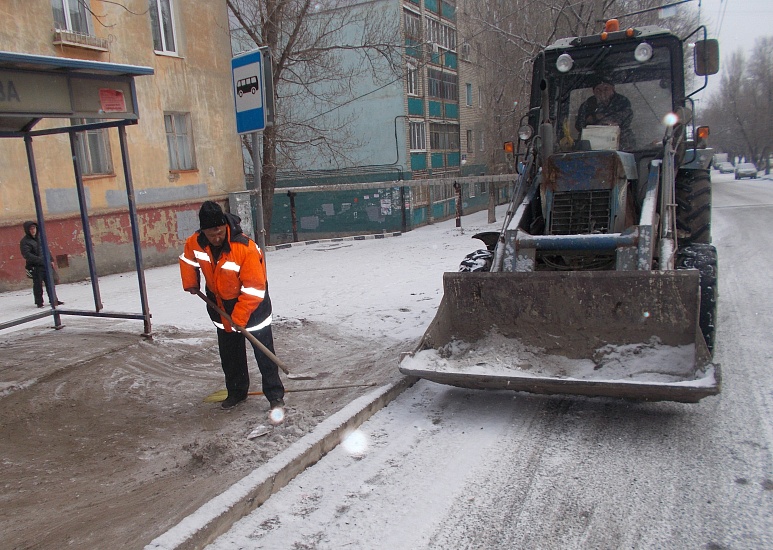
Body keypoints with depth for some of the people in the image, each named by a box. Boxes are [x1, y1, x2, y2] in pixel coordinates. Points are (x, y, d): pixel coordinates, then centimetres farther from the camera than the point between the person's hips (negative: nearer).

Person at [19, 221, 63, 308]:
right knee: (38, 285, 0)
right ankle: (39, 302, 11)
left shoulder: (40, 237, 11)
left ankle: (53, 300, 16)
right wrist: (40, 260, -23)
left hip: (46, 265, 6)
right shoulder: (24, 241, -8)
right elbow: (27, 255, -17)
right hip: (35, 267, -5)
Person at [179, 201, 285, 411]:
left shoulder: (246, 248, -33)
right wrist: (191, 284, 13)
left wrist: (239, 317, -27)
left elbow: (254, 288, -29)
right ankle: (236, 391, 31)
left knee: (263, 351, -3)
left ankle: (275, 395, 5)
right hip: (219, 302, 6)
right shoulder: (195, 243, -15)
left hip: (252, 303, -5)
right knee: (229, 352, 15)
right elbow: (187, 259, 13)